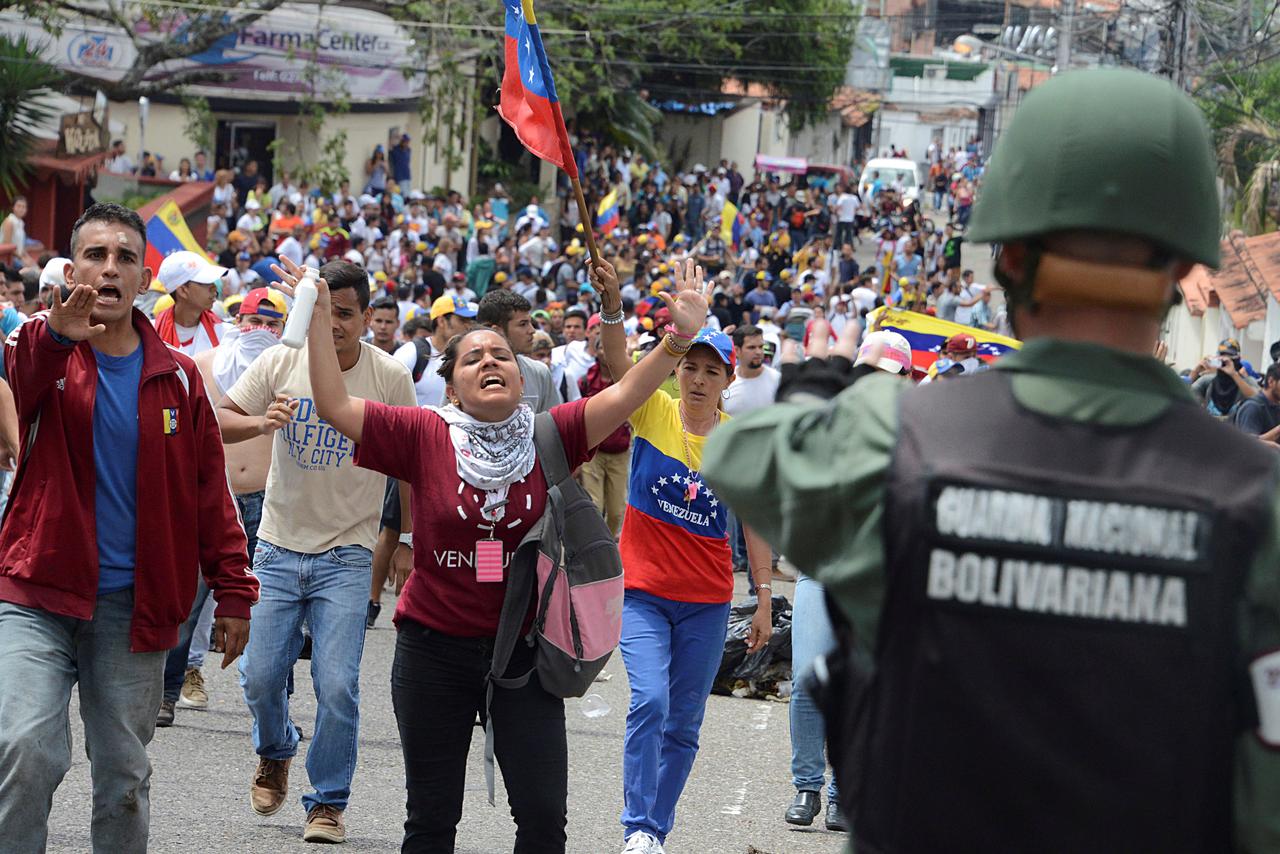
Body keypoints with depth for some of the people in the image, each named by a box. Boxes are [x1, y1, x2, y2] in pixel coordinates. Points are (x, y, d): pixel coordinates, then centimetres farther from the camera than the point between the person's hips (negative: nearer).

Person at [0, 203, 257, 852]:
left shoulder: (176, 377, 7)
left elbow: (209, 493, 11)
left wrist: (233, 590, 8)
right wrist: (57, 336, -43)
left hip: (133, 607, 3)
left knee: (124, 775, 9)